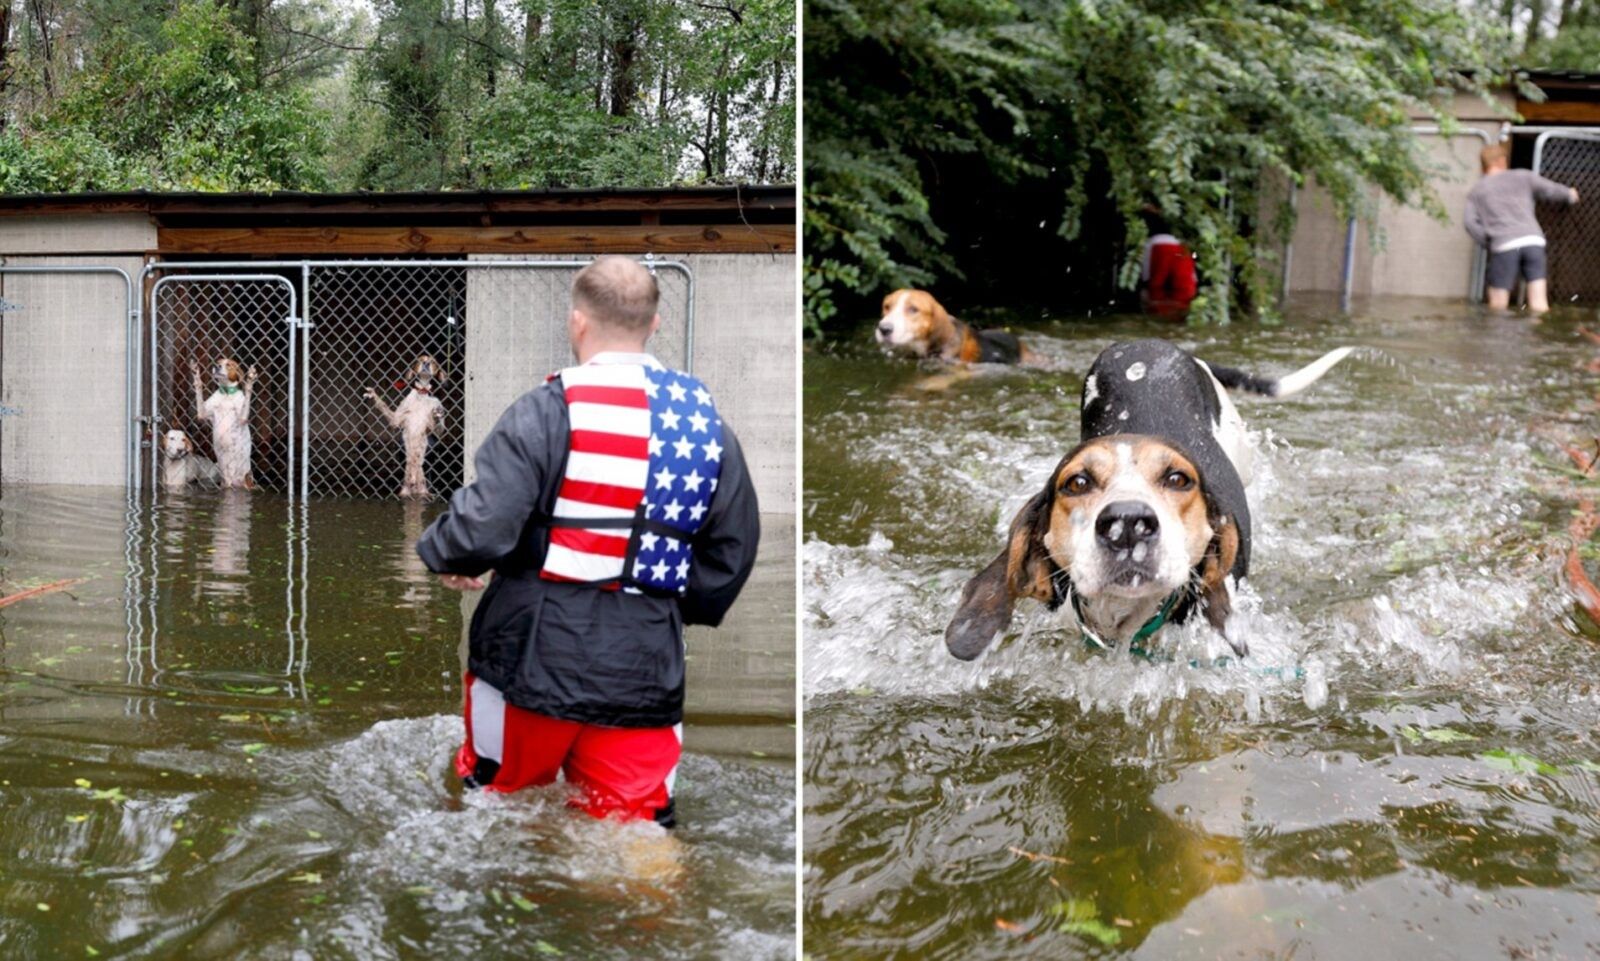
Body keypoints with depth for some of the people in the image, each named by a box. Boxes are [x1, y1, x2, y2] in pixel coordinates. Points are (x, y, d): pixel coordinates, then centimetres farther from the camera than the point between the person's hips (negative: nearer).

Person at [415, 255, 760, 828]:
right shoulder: (709, 424, 6)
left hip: (535, 657, -3)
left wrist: (441, 553, 4)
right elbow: (732, 553, 10)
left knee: (494, 808, 19)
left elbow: (483, 525, -18)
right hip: (646, 668, 4)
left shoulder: (547, 411, -11)